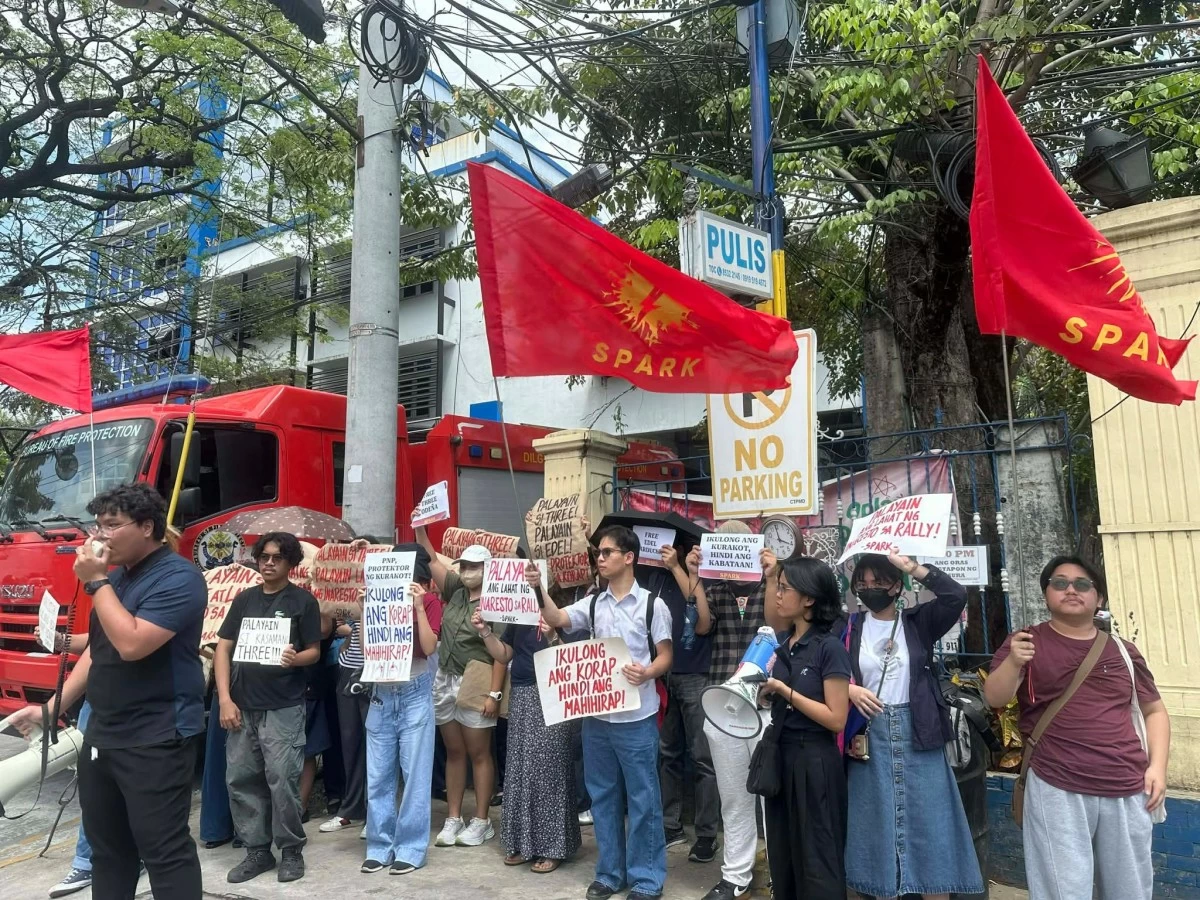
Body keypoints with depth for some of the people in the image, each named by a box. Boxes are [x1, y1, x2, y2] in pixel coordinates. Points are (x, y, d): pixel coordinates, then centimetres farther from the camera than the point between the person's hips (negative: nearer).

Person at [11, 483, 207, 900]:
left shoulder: (179, 578, -16)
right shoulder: (116, 576, 13)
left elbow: (131, 644, -26)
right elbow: (97, 650, 20)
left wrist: (96, 582, -17)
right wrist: (52, 708, 16)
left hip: (155, 741, -9)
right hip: (102, 735, 9)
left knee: (164, 850, -2)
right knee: (106, 847, 18)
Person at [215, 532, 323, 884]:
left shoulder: (303, 601, -1)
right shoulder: (244, 599, 10)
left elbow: (314, 652, -2)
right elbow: (223, 648, 8)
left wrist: (295, 658, -25)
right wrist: (225, 699, -2)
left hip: (283, 708, -4)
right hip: (243, 706, 5)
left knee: (282, 780, -5)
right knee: (240, 779, 7)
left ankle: (291, 850, 12)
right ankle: (257, 850, 21)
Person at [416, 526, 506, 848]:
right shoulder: (455, 592, 6)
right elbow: (431, 559, 7)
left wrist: (494, 693, -18)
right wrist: (419, 527, -3)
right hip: (444, 681, 6)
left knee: (479, 754, 5)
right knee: (454, 753, 13)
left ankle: (481, 822, 15)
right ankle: (453, 819, 21)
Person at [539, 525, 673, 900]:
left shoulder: (652, 604, -5)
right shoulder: (592, 604, 7)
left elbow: (666, 657, -4)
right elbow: (557, 620, -7)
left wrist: (646, 673, -24)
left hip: (636, 718, -5)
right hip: (597, 715, 5)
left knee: (642, 799, 5)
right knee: (603, 797, 15)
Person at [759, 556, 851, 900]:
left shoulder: (829, 647, -16)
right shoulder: (781, 641, 4)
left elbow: (836, 719, -19)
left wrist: (784, 690, -19)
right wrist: (761, 685, -3)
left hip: (813, 760, -7)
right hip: (779, 752, 7)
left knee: (815, 858, 7)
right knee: (782, 852, 18)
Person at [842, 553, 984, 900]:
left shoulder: (918, 621, 0)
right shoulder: (849, 628, 3)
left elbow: (956, 595, -16)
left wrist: (910, 566, -21)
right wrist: (849, 690, -15)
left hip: (917, 734, -1)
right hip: (871, 737, 1)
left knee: (929, 823, 6)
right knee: (878, 826, 11)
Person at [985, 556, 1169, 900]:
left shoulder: (1122, 650, 10)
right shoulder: (1027, 642, 1)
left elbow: (1154, 710, 18)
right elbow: (994, 698, -10)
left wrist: (1157, 766, 3)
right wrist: (1013, 663, -30)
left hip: (1128, 791, 4)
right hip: (1057, 791, -3)